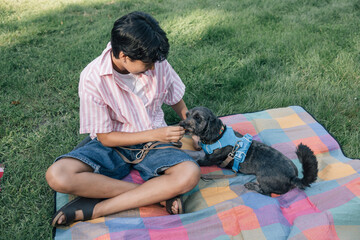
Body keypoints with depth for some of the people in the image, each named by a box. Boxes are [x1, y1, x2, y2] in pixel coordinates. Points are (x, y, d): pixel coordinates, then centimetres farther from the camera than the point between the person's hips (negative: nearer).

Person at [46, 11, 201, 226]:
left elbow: (177, 101, 9)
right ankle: (158, 193, -23)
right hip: (113, 146, -1)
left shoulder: (157, 63, -10)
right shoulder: (92, 79, -19)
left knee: (190, 174, -31)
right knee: (57, 176, -28)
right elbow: (105, 137, -13)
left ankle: (95, 208, -23)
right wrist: (155, 135, -20)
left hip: (154, 143, 2)